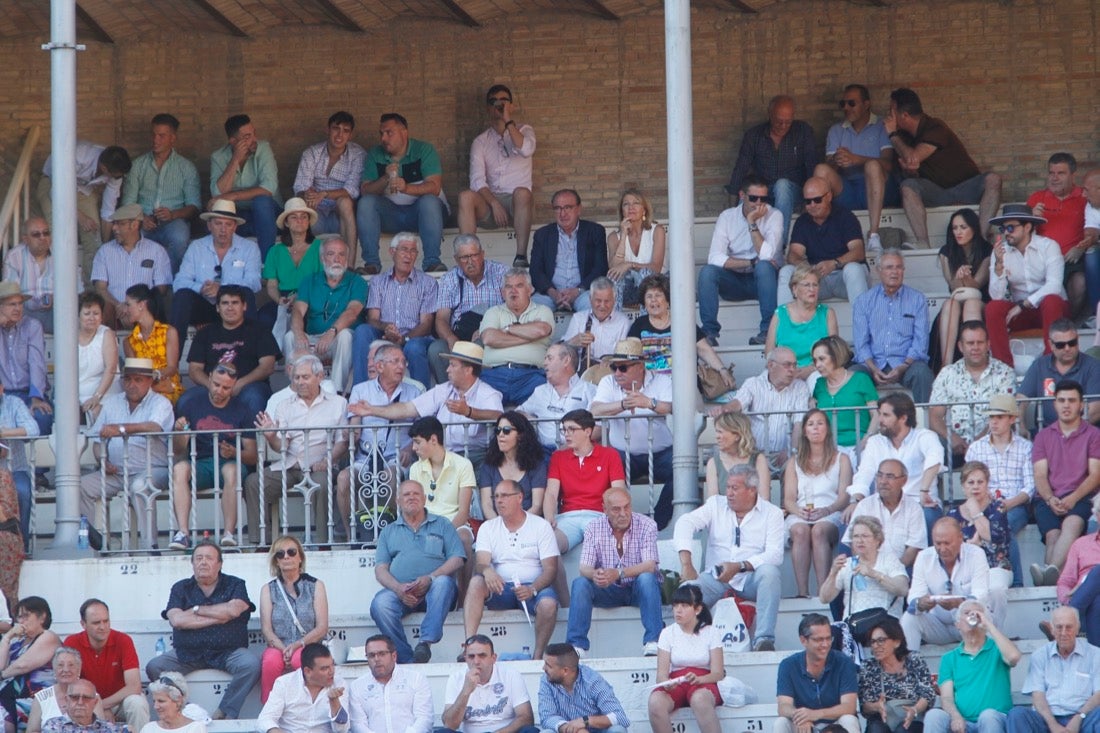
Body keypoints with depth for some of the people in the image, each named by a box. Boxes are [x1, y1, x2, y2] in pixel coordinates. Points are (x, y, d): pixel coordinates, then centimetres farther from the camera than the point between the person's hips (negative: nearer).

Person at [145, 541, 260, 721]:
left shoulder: (235, 585, 8)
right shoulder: (181, 588, 10)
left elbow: (233, 610, -14)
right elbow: (176, 620, -8)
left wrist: (196, 610, -3)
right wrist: (217, 618, -9)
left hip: (228, 652, -1)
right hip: (187, 653, 1)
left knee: (251, 664, -32)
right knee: (154, 667, -23)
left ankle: (224, 713, -22)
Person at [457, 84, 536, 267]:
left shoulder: (524, 131, 14)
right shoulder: (481, 142, 16)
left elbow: (526, 150, -13)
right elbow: (477, 179, 1)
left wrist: (508, 121, -7)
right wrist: (494, 203, -17)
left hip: (518, 203, -1)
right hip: (490, 201, 1)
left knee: (522, 192, -37)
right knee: (466, 196, -30)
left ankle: (521, 257, -40)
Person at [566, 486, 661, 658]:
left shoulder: (646, 525, -11)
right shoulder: (594, 528, -4)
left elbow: (650, 566, -23)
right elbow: (584, 567, -11)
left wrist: (619, 573, -41)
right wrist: (594, 574, -38)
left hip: (639, 588, -2)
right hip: (609, 591, 2)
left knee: (646, 578, -34)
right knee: (580, 583, -24)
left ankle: (653, 644, -39)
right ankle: (576, 646, -27)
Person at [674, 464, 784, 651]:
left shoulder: (771, 513, 4)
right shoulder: (716, 505, 10)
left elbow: (774, 554, -10)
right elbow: (685, 523, -6)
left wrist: (740, 566, -24)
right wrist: (686, 563, -22)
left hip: (751, 578, -1)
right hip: (717, 578, 1)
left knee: (769, 571, -35)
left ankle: (764, 639, -39)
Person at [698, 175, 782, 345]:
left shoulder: (774, 216, -6)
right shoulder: (727, 217, -2)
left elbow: (766, 255, -22)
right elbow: (715, 258, -15)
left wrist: (752, 223, -18)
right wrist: (752, 263, -21)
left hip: (763, 280, -2)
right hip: (735, 283, 2)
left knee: (764, 267, -34)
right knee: (707, 271, -25)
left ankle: (768, 331, -33)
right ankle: (710, 332, -26)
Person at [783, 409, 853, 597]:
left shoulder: (841, 460, 18)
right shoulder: (794, 462, 24)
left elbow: (844, 497, 5)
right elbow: (789, 499, 12)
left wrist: (826, 510, -16)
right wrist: (799, 511, -12)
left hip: (830, 516, -2)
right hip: (799, 516, 2)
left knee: (819, 530, -38)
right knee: (800, 531, -36)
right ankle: (802, 592, -44)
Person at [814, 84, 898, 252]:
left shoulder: (882, 127, 8)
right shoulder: (836, 131, 21)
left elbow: (888, 164, -9)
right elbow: (829, 165, 6)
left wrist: (855, 159, -24)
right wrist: (835, 161, -20)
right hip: (846, 191, 3)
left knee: (873, 166, -34)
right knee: (821, 170, -23)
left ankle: (874, 234, -42)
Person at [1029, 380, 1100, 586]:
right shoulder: (1043, 436, 22)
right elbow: (1040, 475, 10)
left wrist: (1073, 498, -14)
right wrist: (1050, 499, -11)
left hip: (1079, 498, -3)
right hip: (1048, 498, 3)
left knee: (1072, 523, -38)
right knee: (1053, 534, -30)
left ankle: (1052, 571, -62)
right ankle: (1052, 576, -49)